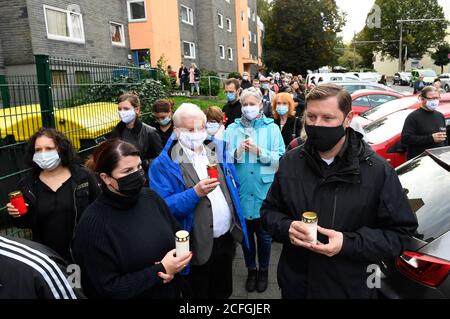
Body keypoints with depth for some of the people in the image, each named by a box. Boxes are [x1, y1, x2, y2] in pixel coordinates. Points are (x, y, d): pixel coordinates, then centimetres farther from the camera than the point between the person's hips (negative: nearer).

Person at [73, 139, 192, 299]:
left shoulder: (150, 197, -9)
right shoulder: (93, 224, -23)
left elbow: (179, 235, 3)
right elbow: (106, 289, -21)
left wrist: (172, 269, -15)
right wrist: (160, 270, -23)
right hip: (133, 294, -4)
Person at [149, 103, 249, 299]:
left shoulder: (217, 149, 2)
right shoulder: (164, 164, -16)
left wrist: (236, 218, 9)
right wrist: (195, 193, -31)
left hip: (227, 238, 5)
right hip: (198, 247, -5)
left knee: (223, 292, 26)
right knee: (199, 294, 18)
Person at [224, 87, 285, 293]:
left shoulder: (272, 128, -1)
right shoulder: (232, 129, 3)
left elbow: (280, 159, -7)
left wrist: (258, 151, -18)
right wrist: (237, 152, -19)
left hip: (264, 191, -1)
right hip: (241, 191, 2)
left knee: (264, 235, 12)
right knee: (245, 233, 15)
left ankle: (263, 271, 36)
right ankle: (251, 270, 37)